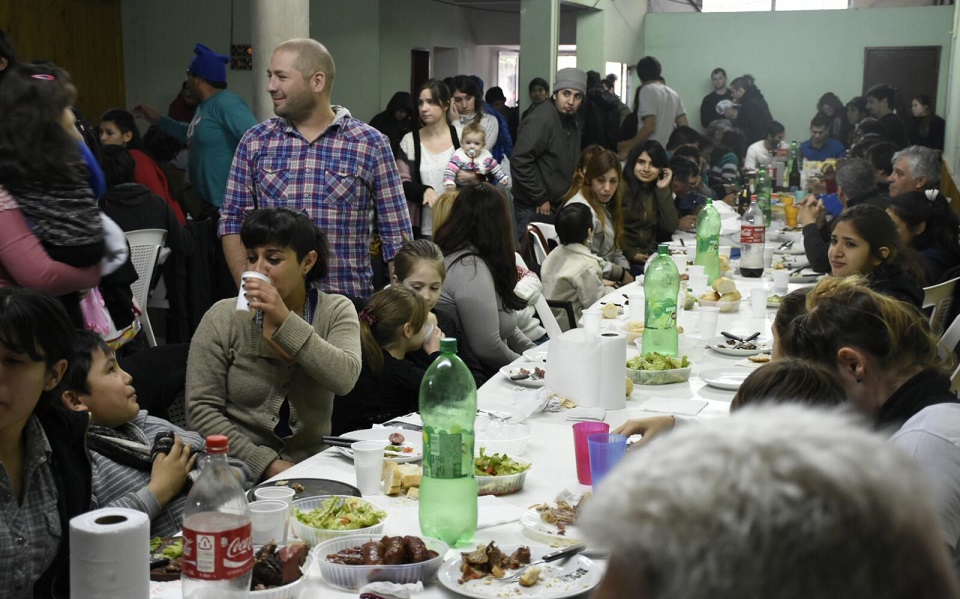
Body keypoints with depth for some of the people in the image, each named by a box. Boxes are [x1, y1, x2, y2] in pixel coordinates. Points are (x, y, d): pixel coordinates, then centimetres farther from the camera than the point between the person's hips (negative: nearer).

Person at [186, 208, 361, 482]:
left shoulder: (336, 311, 4)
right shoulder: (222, 317, 0)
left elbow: (344, 379, -14)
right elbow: (201, 408, -5)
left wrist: (285, 321, -20)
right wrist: (267, 463, -13)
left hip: (313, 465, 2)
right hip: (240, 471, -2)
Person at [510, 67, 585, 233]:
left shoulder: (573, 121, 10)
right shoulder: (541, 119, -17)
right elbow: (519, 162, -23)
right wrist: (540, 199, -19)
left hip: (559, 206, 8)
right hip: (533, 210, -8)